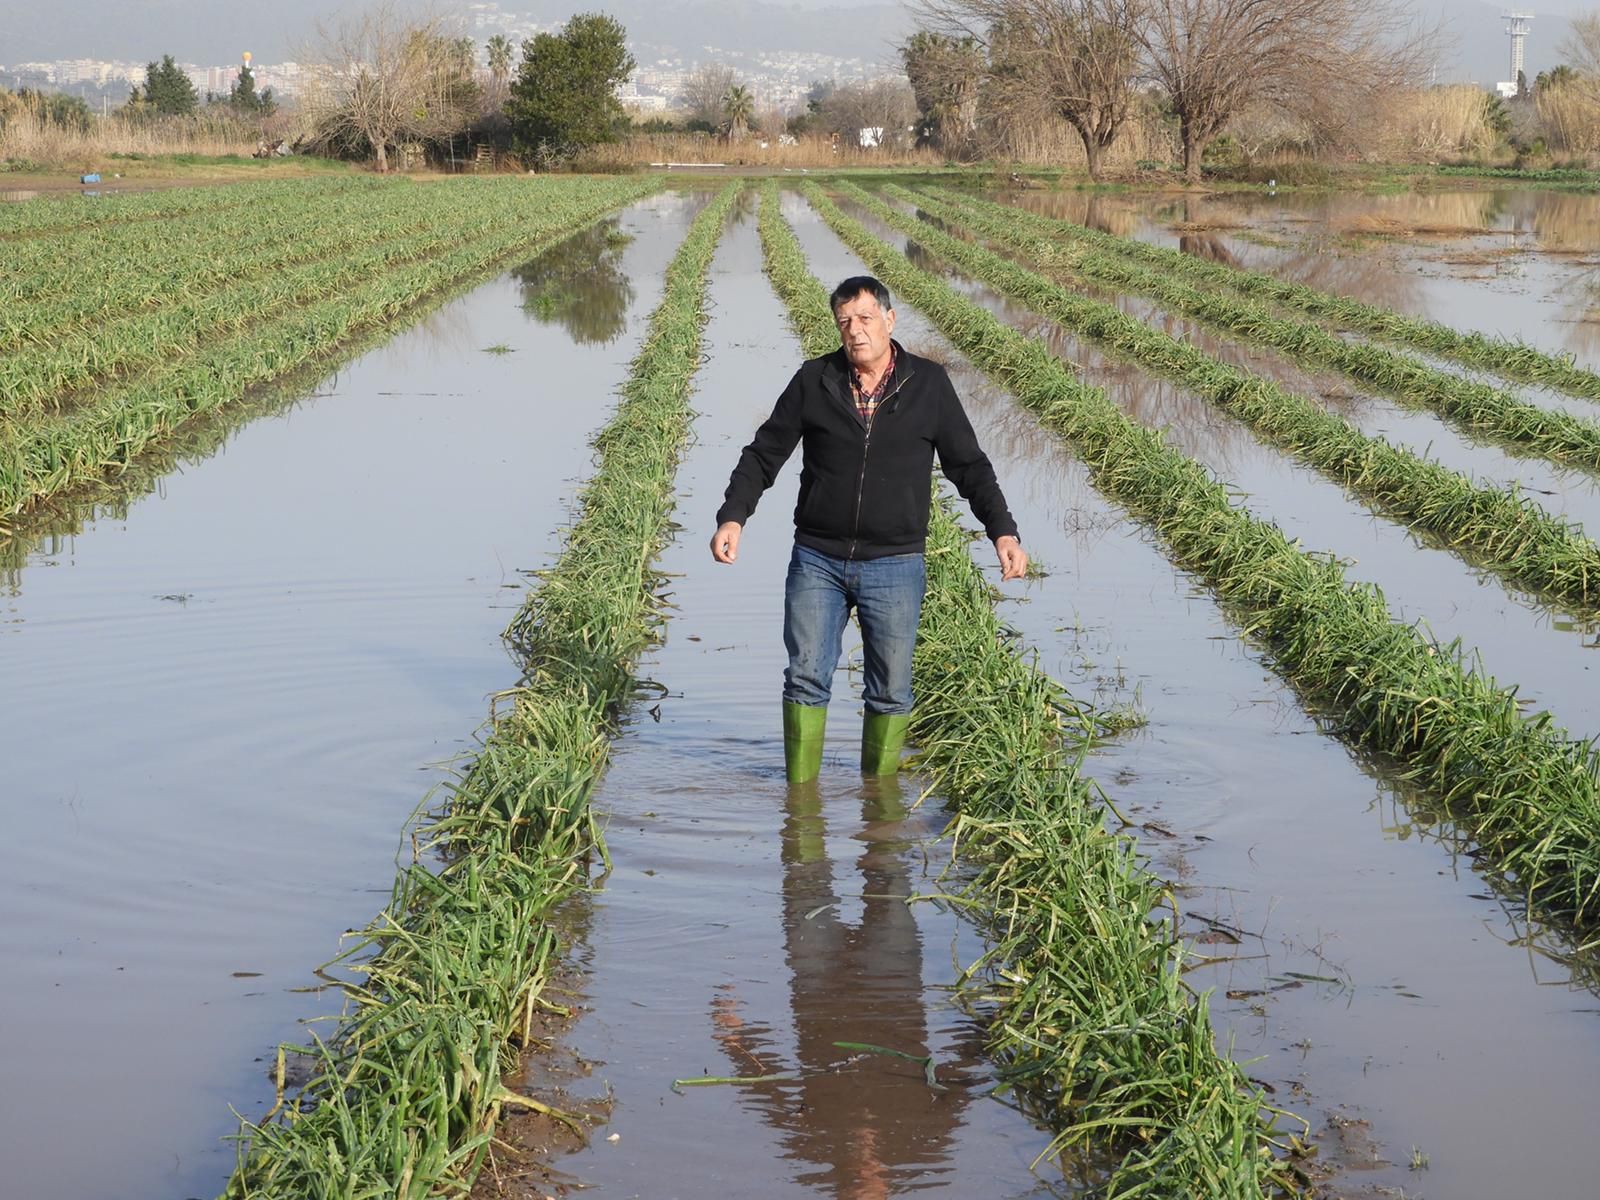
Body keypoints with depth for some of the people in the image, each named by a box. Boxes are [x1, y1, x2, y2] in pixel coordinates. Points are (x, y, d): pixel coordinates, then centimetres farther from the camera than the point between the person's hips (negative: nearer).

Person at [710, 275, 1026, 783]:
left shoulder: (928, 385, 0)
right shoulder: (814, 381, 1)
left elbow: (969, 466, 6)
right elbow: (764, 454, 6)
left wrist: (1003, 531, -5)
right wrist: (733, 516, -8)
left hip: (894, 566, -1)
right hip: (817, 561, 1)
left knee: (890, 692, 5)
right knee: (806, 679, -1)